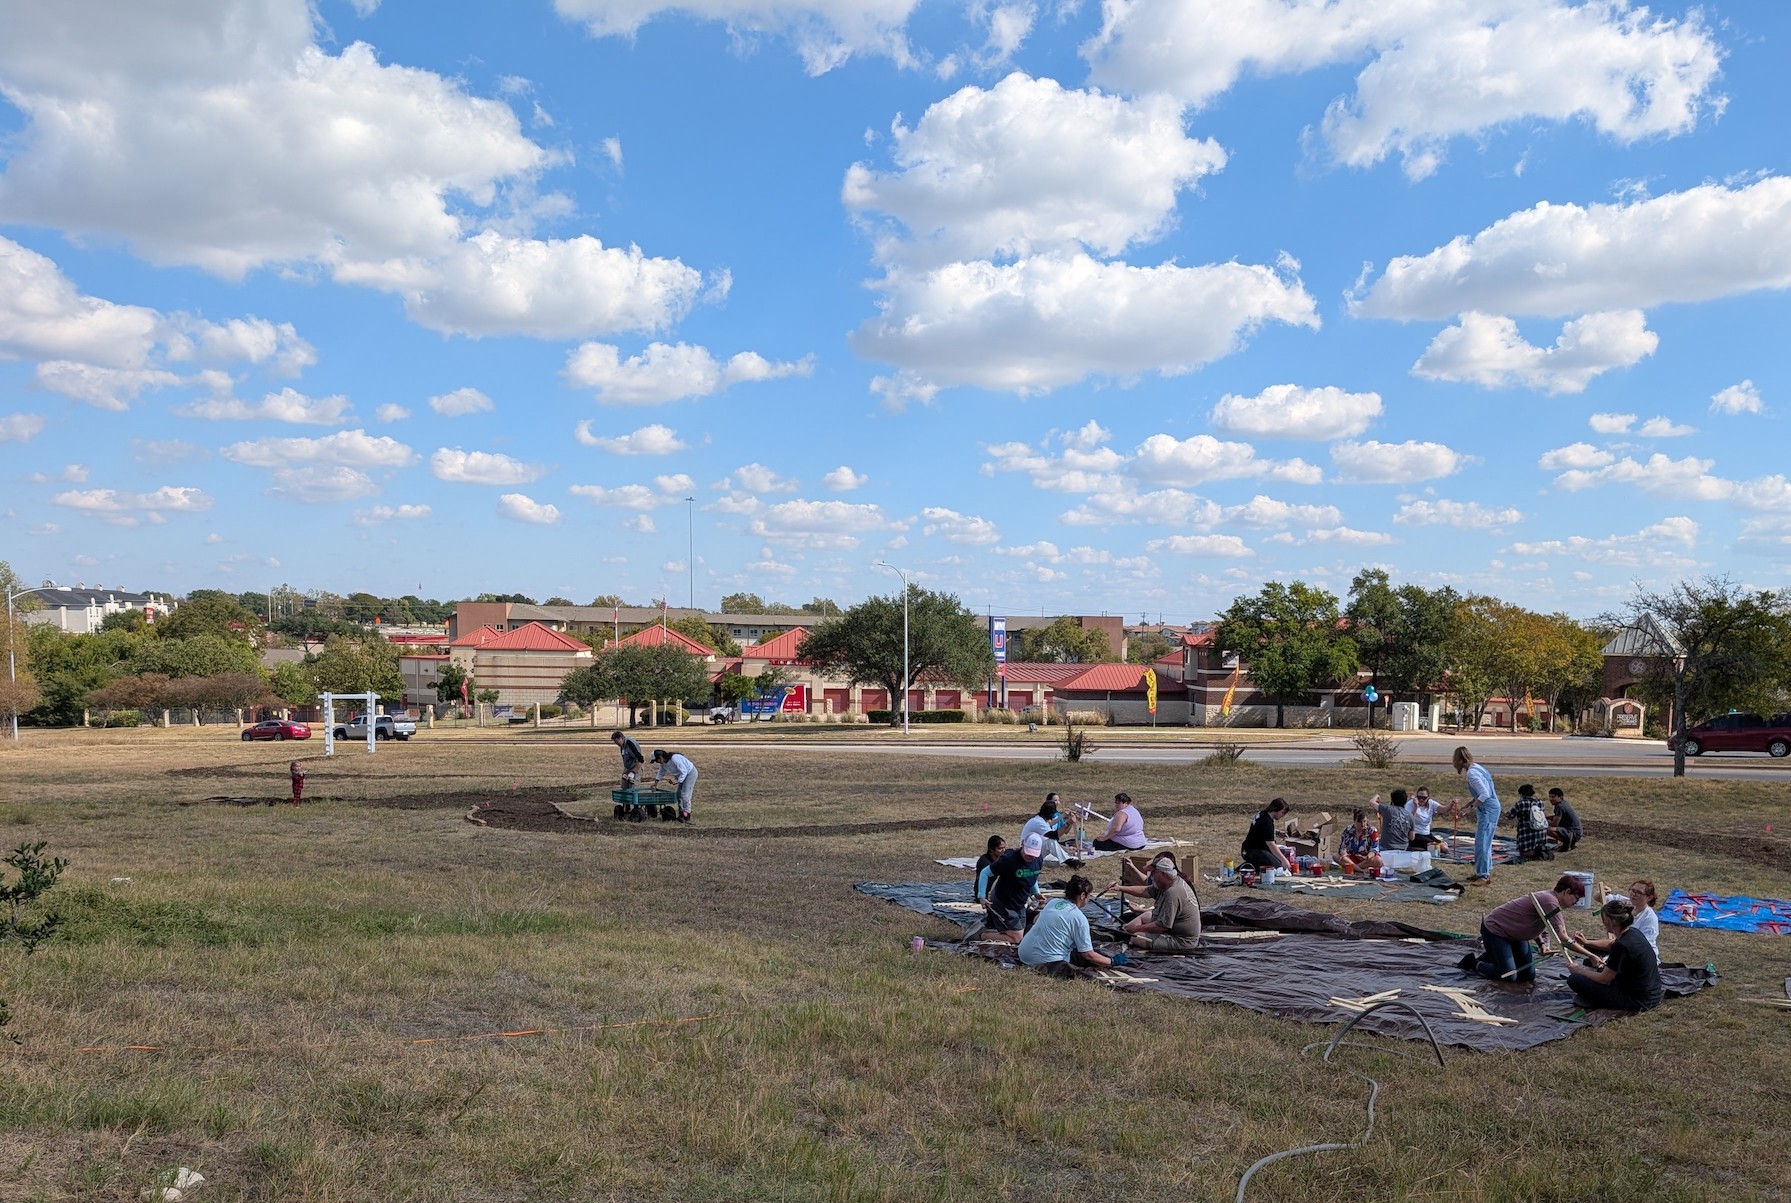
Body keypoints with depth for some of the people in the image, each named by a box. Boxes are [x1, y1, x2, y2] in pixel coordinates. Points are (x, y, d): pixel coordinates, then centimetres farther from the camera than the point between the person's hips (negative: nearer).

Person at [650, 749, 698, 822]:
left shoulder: (674, 758, -31)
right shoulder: (663, 763, -1)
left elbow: (684, 771, -28)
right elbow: (661, 773, 16)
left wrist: (678, 781, -29)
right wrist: (656, 782, 10)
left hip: (690, 773, -10)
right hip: (683, 775, 10)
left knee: (685, 795, -15)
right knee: (679, 794, 8)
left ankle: (686, 816, -13)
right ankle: (681, 814, 13)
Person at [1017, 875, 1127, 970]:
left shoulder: (1052, 902, 7)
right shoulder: (1079, 918, -12)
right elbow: (1088, 955, -10)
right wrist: (1113, 961, 5)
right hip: (1045, 961, -8)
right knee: (1092, 959, 5)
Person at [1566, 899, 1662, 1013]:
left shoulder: (1621, 946, -26)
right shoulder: (1633, 933, 1)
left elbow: (1604, 979, -16)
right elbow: (1611, 944, 27)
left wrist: (1580, 970, -1)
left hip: (1638, 1002, -9)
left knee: (1574, 980, -12)